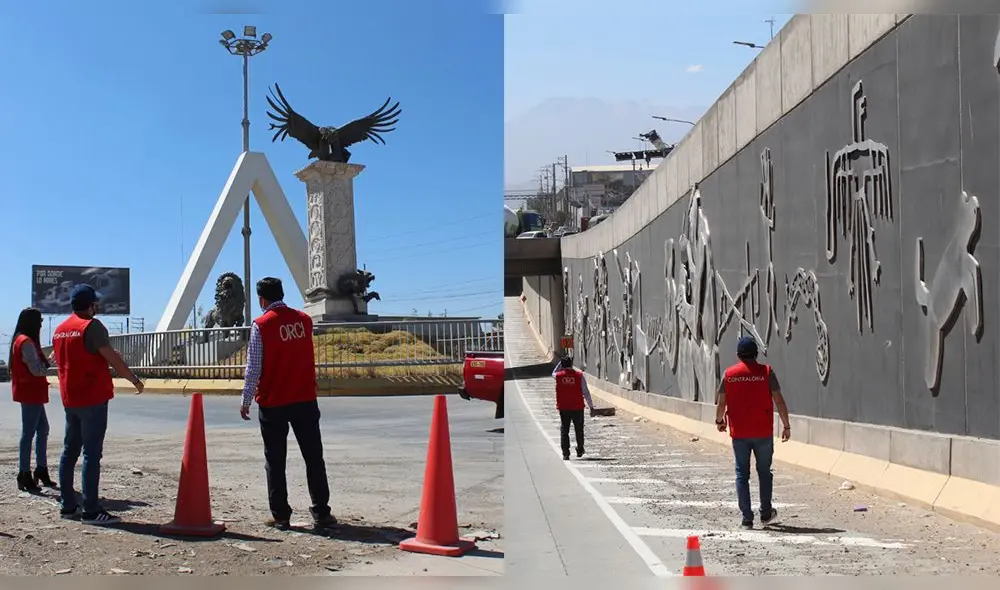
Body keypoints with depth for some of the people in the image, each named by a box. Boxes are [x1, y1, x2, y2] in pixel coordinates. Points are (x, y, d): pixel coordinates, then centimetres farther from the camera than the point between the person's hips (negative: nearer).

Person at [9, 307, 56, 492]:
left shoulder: (20, 340, 15)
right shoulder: (27, 342, -16)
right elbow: (36, 369, -20)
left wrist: (45, 361, 5)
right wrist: (49, 361, -5)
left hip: (31, 393, 10)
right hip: (30, 393, -10)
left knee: (43, 429, 15)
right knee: (28, 432, -6)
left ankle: (41, 470, 21)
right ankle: (25, 475, -2)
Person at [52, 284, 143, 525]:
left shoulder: (60, 329, 13)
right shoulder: (92, 326, -13)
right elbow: (112, 358, -15)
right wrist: (135, 379, -5)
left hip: (69, 399, 8)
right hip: (93, 398, -8)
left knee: (69, 451, 13)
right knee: (92, 453, -8)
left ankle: (68, 505, 17)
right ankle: (91, 510, -9)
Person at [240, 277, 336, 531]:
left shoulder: (261, 325, -9)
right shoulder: (304, 320, 4)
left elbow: (253, 368, -8)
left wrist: (246, 400, -1)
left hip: (273, 404, -3)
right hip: (305, 400, 3)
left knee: (275, 462, 5)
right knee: (314, 457, 6)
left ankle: (280, 516, 6)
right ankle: (321, 513, 6)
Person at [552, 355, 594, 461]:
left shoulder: (558, 376, -3)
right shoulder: (579, 375, -7)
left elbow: (554, 373, 24)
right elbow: (585, 392, -5)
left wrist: (561, 362, 17)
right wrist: (591, 405, 3)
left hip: (563, 408, 1)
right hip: (577, 407, 0)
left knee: (564, 430, 5)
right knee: (579, 429, 16)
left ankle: (565, 454, -1)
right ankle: (580, 450, 27)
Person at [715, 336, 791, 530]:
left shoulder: (729, 374, -1)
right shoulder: (766, 372, -4)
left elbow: (721, 403, 2)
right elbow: (778, 400, -6)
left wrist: (719, 421, 20)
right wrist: (786, 425, 2)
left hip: (739, 433, 0)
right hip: (763, 433, 0)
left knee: (742, 475, 6)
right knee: (764, 472, 16)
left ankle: (747, 518, 3)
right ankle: (766, 514, 25)